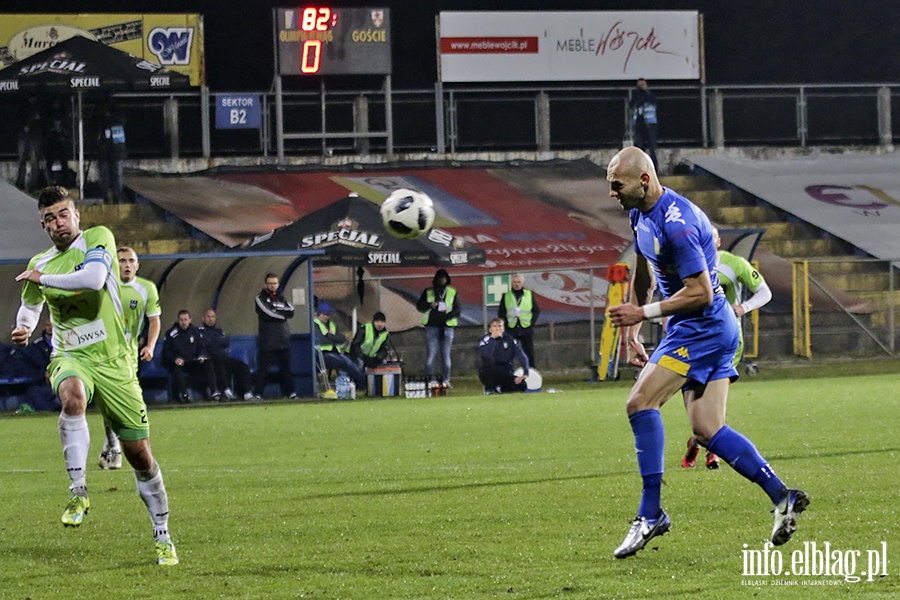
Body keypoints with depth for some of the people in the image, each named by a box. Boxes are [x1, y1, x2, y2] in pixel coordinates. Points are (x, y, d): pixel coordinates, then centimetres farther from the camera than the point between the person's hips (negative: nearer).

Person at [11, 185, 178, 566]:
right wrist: (22, 328, 2)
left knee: (140, 455, 2)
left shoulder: (98, 238, -4)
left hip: (112, 361, -1)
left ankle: (162, 538, 18)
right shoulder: (40, 263, 8)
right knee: (72, 396, -38)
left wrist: (41, 278, -14)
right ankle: (78, 492, -36)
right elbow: (30, 307, 25)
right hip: (71, 359, 1)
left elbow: (93, 278, -24)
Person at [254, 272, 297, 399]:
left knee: (286, 367, 6)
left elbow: (290, 312, 0)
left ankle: (290, 392, 10)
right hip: (267, 340, -4)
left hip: (283, 339, 4)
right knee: (263, 368, -6)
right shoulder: (261, 299, 3)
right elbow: (268, 313, -13)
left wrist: (276, 312, -10)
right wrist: (283, 313, -6)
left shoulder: (281, 298, 16)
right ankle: (258, 394, -5)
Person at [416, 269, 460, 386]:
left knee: (446, 355, 0)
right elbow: (419, 306, 8)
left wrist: (449, 315, -12)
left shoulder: (452, 293, 11)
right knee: (432, 354, -8)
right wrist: (430, 305, -11)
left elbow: (458, 309, 8)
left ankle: (446, 380, 4)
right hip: (432, 327, -1)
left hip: (447, 327, 1)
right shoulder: (428, 292, 10)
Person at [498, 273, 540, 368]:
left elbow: (537, 310, 8)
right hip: (511, 328, 0)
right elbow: (501, 313, 8)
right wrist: (505, 324, -6)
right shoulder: (506, 296, 8)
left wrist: (532, 323, -3)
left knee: (529, 353, 2)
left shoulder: (529, 294, 7)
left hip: (526, 328, 0)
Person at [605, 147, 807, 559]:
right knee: (707, 432, 6)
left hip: (704, 326, -10)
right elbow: (643, 276, 23)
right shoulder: (641, 215, 9)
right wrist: (632, 332, 17)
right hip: (692, 329, 10)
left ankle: (650, 515, -12)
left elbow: (700, 293, -23)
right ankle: (781, 498, 9)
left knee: (640, 403, -14)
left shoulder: (676, 222, -23)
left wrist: (643, 313, -18)